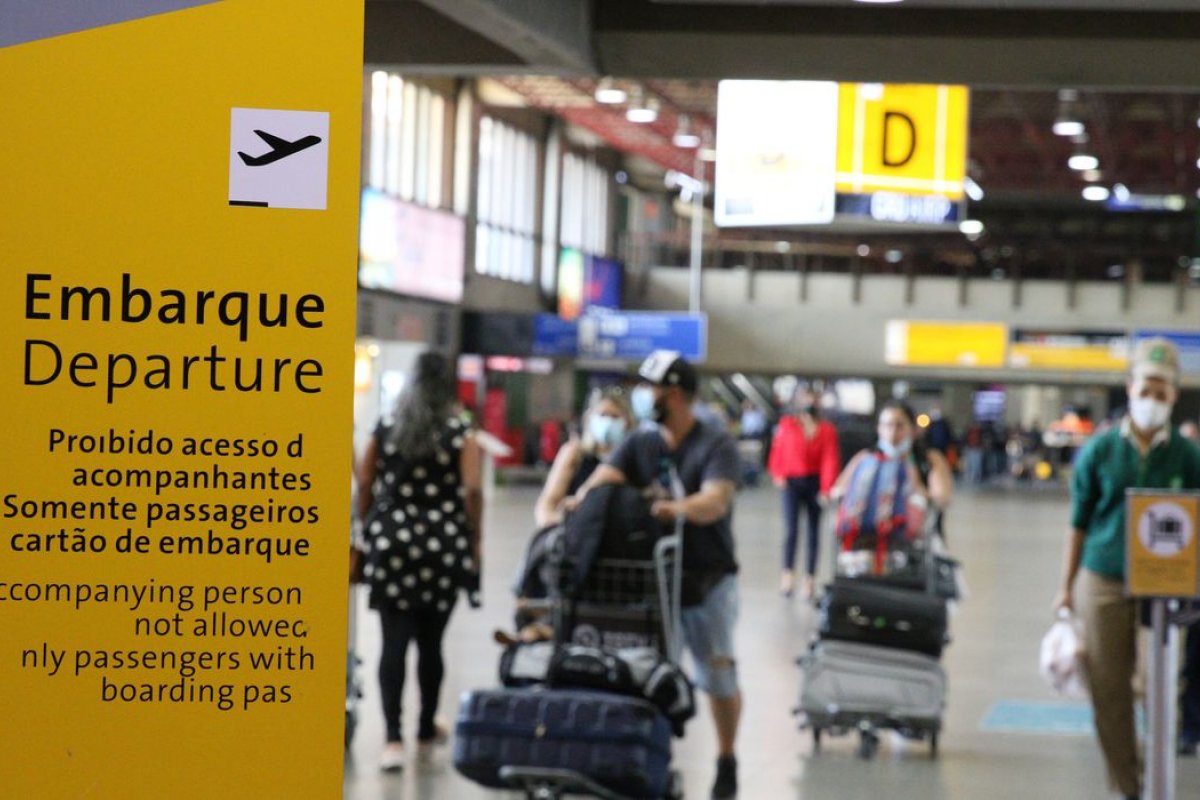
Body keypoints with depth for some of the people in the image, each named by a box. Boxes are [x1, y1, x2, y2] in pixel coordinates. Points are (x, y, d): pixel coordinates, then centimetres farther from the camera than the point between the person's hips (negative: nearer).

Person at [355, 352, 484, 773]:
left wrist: (365, 531, 18)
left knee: (394, 641, -2)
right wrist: (473, 540, 0)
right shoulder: (460, 435, -1)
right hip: (443, 546, -1)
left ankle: (393, 739, -13)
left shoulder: (385, 430, 5)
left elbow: (364, 485, 7)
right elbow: (472, 491, -9)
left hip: (391, 545, 1)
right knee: (430, 641, 12)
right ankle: (427, 730, 27)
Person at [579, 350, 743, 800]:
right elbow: (601, 480, -10)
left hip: (707, 577, -4)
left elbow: (715, 501, -27)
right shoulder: (639, 445, 5)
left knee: (718, 678, 5)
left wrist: (678, 508, -48)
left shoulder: (716, 445, -9)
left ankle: (726, 762, 23)